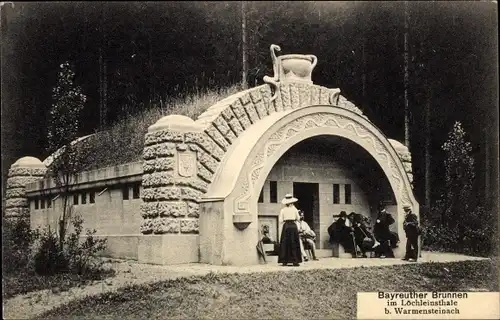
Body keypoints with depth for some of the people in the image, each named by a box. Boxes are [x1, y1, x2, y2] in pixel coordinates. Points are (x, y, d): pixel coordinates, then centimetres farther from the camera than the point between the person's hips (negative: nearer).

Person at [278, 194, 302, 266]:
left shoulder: (283, 210, 0)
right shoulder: (294, 209, 0)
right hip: (293, 226, -1)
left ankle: (284, 261, 6)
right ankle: (295, 261, 0)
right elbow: (298, 218, 6)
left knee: (285, 244, 7)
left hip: (286, 226, 1)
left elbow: (281, 220, -1)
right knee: (294, 244, 4)